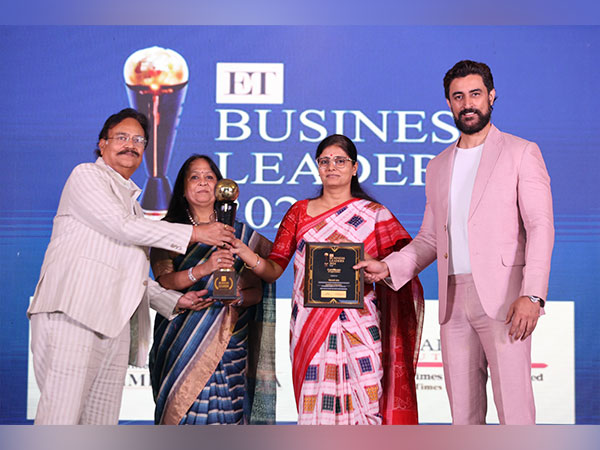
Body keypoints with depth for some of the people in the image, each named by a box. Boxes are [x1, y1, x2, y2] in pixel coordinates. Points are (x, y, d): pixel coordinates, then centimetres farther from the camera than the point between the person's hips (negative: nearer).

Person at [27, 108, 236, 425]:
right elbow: (122, 226, -8)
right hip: (73, 315, -8)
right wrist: (195, 233, -6)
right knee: (60, 420, -17)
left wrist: (174, 300, 16)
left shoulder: (131, 201, 31)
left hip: (115, 325, 8)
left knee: (102, 423, 1)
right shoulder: (86, 176, 7)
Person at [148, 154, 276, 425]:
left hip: (228, 340, 1)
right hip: (181, 339, -1)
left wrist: (237, 296, -12)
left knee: (224, 416, -8)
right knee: (183, 411, -9)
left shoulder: (241, 234, 13)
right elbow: (162, 280, -6)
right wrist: (202, 270, -22)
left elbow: (257, 291, 10)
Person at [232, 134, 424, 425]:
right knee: (314, 408, -2)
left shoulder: (375, 215, 7)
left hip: (358, 327, -1)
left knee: (360, 399, -7)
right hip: (309, 328, 2)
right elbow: (274, 269, 9)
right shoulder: (300, 211, 13)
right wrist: (245, 254, -11)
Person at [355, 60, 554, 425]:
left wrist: (532, 295, -16)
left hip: (503, 297, -5)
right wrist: (388, 267, 6)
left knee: (514, 408, -8)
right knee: (462, 411, 6)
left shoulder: (521, 153, 3)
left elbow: (541, 226, -5)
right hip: (454, 301, 5)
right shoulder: (439, 167, 20)